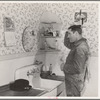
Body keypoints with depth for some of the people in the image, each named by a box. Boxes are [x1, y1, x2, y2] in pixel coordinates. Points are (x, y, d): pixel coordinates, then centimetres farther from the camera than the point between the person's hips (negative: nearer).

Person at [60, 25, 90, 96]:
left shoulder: (80, 48, -24)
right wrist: (67, 33, 5)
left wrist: (64, 67, -14)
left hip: (75, 82, -10)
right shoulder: (78, 44, 6)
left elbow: (78, 68, -29)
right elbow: (67, 44, 21)